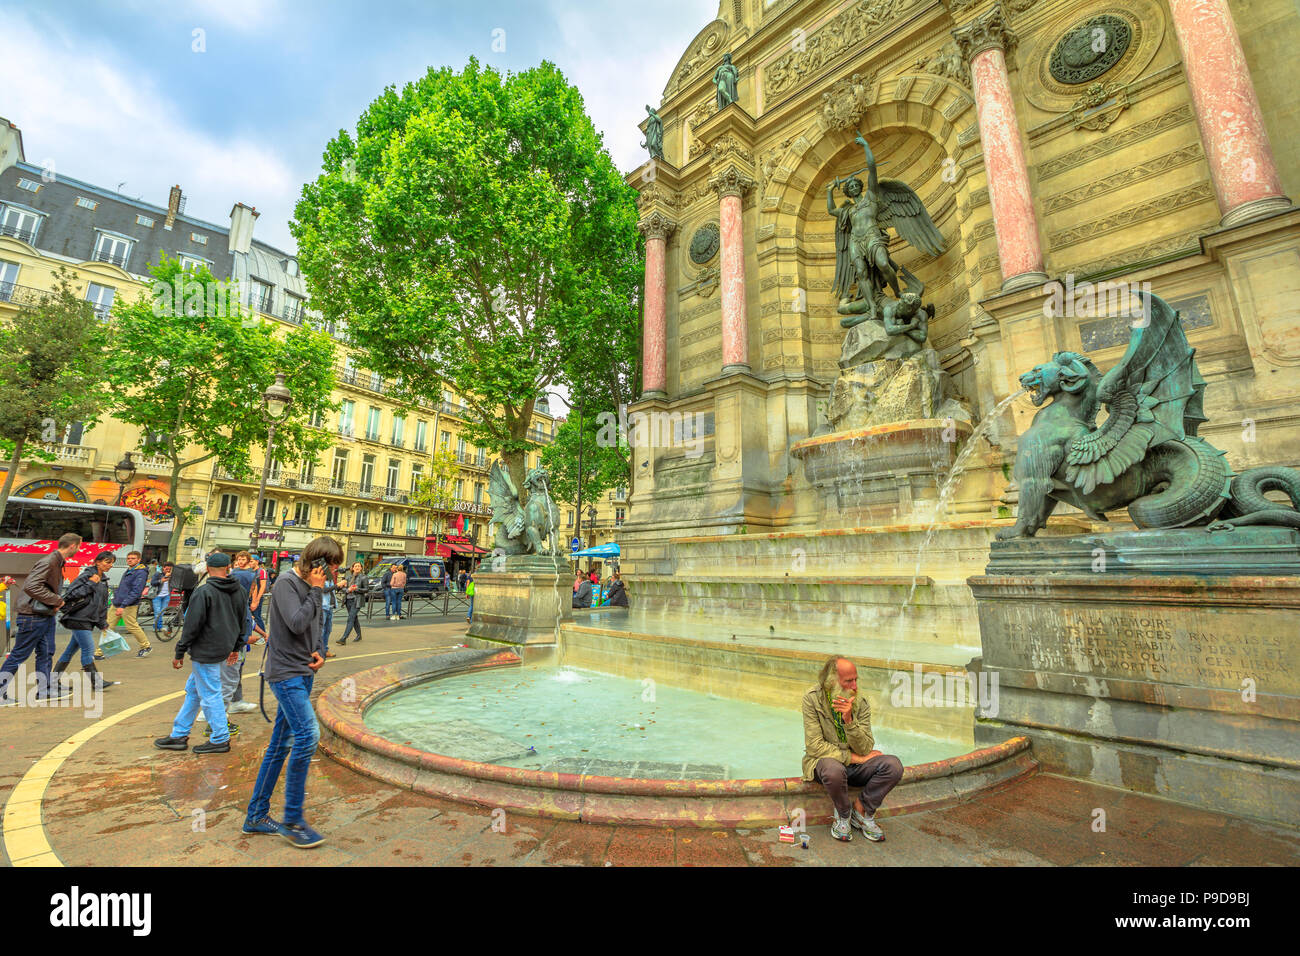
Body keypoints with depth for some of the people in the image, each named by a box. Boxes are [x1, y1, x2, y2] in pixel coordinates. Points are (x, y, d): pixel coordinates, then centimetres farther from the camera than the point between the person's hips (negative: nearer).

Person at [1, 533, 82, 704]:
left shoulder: (58, 562, 9)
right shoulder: (48, 562, -20)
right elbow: (30, 586, -26)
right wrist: (57, 601, -20)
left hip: (46, 615, 10)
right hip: (33, 616, -10)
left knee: (46, 653, 13)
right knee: (19, 655, 2)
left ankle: (45, 690, 21)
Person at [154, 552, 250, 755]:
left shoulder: (203, 592, -16)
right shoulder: (239, 591, 6)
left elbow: (192, 626, -15)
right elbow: (243, 622, 14)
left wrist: (180, 652, -4)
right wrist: (236, 648, 24)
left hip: (205, 651, -8)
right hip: (222, 649, 8)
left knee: (210, 695, 1)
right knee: (193, 690, 21)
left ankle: (220, 740, 8)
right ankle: (179, 735, 30)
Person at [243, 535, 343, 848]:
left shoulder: (311, 586, 12)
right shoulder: (286, 583, -13)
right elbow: (297, 623, -23)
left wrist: (320, 652, 3)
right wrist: (316, 590, -16)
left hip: (302, 673, 9)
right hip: (285, 672, -8)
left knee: (280, 745, 14)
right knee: (307, 734, -15)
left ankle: (256, 815, 27)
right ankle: (292, 820, -2)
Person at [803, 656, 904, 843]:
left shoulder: (861, 703, -6)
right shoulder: (812, 698, -16)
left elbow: (865, 749, -11)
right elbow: (814, 747, -17)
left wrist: (849, 721, -28)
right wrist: (854, 757, -15)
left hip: (854, 764, 4)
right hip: (824, 760, -3)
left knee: (894, 765, -21)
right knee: (834, 770, -39)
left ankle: (860, 807, 0)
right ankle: (844, 814, -6)